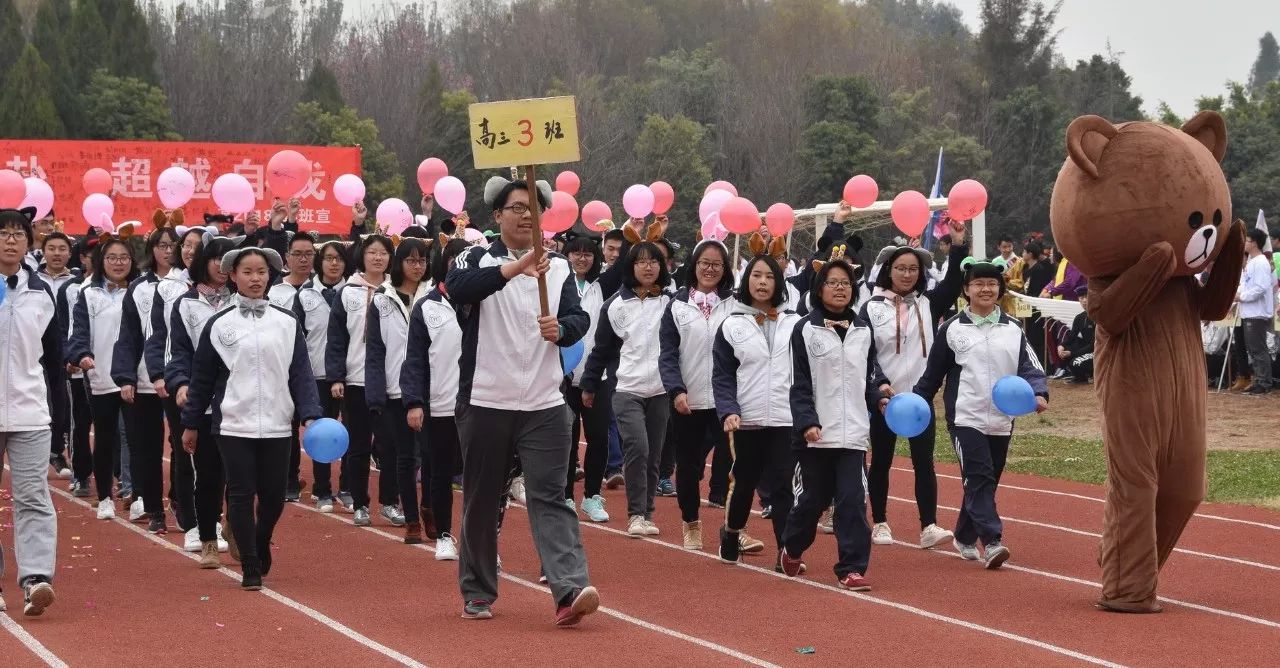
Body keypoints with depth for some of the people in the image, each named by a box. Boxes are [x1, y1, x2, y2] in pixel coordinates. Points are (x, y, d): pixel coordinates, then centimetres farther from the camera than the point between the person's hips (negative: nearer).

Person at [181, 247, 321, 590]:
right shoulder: (219, 324, 2)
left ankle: (260, 546, 35)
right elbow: (202, 378, 7)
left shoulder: (287, 322, 5)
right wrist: (190, 424, 9)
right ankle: (250, 568, 7)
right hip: (234, 426, -1)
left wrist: (310, 415, -9)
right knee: (241, 496, -2)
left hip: (277, 426, 1)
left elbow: (301, 373, 3)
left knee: (273, 496, 6)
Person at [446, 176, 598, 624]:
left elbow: (579, 319, -2)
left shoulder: (559, 269, 9)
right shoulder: (478, 259, 0)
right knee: (481, 499, 8)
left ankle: (570, 591, -20)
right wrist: (515, 268, -37)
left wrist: (561, 328, -27)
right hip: (485, 402, -1)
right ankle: (478, 593, 21)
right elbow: (458, 288, -22)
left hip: (544, 405, 1)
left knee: (549, 496, -8)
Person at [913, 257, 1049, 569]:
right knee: (979, 478, -16)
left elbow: (1029, 367, 2)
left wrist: (1039, 393, -16)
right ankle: (992, 542, -23)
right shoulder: (952, 329, 2)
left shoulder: (1012, 330, 9)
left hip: (1001, 421, 4)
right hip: (965, 418, -4)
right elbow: (933, 373, 7)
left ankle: (965, 537, 28)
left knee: (986, 482, 11)